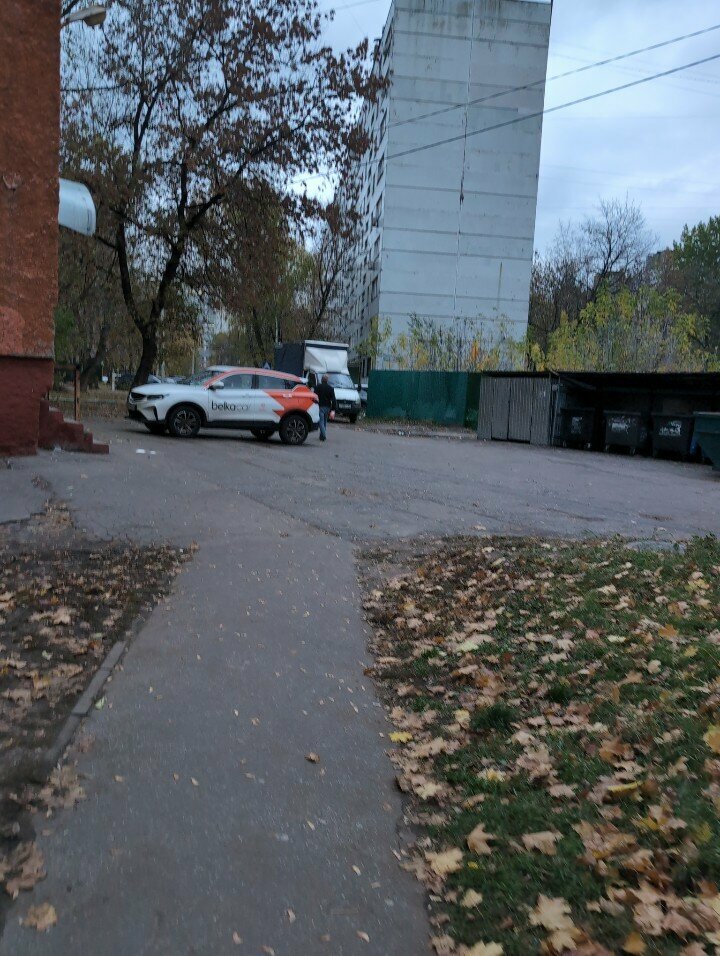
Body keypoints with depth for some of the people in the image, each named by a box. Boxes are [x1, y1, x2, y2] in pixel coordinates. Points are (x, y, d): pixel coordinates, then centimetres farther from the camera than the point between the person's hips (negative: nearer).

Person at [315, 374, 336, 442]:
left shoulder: (318, 387, -2)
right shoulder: (331, 388, 5)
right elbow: (333, 399, 2)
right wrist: (333, 409, 1)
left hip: (320, 406, -3)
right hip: (327, 407, 3)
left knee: (321, 421, -4)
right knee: (325, 421, 16)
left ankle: (324, 436, -19)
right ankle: (322, 436, 19)